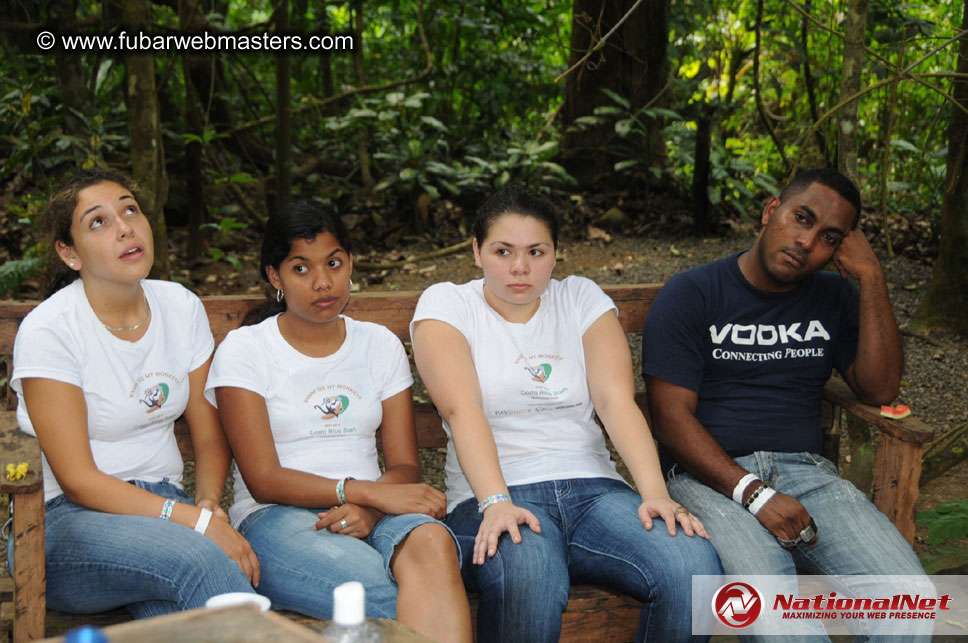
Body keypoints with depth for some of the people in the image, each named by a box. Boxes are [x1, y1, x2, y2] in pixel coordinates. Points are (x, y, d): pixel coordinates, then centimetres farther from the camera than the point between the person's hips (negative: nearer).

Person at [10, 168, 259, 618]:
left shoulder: (182, 308, 4)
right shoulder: (48, 329, -12)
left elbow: (210, 437, 11)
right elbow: (77, 480, -15)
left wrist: (209, 506, -10)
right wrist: (196, 522, -23)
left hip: (164, 502, 4)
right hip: (66, 520, -4)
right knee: (198, 559, -34)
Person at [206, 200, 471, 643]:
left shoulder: (381, 344, 15)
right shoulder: (243, 350, 4)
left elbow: (405, 466, 9)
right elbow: (263, 480, -6)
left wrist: (369, 509, -14)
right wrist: (368, 491, -18)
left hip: (372, 515, 4)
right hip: (276, 518, -3)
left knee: (432, 542, -35)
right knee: (397, 607, -35)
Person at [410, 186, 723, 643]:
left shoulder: (581, 298, 14)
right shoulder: (446, 304, 7)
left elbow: (617, 400, 1)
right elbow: (462, 409, -9)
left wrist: (655, 492, -15)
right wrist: (495, 502, -26)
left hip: (593, 488, 3)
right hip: (494, 497, -3)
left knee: (695, 566, -26)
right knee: (527, 580, -38)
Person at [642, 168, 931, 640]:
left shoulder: (834, 297, 17)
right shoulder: (690, 295, 2)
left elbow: (880, 389, 5)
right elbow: (672, 417, -6)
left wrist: (872, 278, 0)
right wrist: (753, 493, -18)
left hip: (806, 471, 4)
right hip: (712, 475, -4)